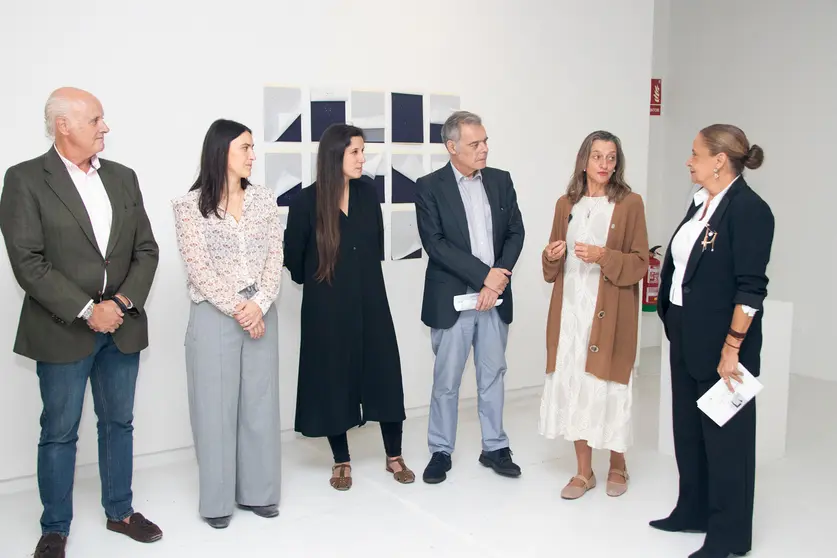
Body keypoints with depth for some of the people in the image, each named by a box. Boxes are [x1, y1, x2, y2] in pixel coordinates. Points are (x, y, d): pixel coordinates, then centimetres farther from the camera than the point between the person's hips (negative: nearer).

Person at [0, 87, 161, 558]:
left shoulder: (123, 178, 8)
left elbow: (146, 250, 7)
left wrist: (124, 300, -8)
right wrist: (87, 311, -17)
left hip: (123, 326, 5)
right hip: (64, 330, -4)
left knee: (119, 424, 15)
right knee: (59, 432, 8)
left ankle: (120, 511, 31)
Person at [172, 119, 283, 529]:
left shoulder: (264, 199, 7)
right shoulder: (190, 205, -4)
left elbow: (275, 257, 2)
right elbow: (198, 268, -10)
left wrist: (259, 305, -12)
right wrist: (237, 309, -14)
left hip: (260, 312, 4)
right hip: (214, 316, -3)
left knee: (260, 403, 9)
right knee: (216, 406, 4)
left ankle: (257, 491, 23)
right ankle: (217, 499, 17)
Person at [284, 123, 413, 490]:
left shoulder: (368, 193, 1)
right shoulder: (306, 201, -10)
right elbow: (293, 256, 1)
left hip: (370, 301, 3)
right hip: (327, 307, -3)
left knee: (385, 375, 4)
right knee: (334, 380, 6)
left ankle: (394, 457, 19)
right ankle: (341, 461, 21)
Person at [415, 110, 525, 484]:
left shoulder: (501, 181, 7)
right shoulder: (429, 187, -5)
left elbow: (515, 233, 5)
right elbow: (435, 243, -14)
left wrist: (500, 275, -11)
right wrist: (484, 276, -17)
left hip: (496, 296, 4)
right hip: (451, 299, -3)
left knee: (492, 375, 13)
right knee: (446, 381, 6)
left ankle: (495, 447, 26)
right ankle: (441, 451, 21)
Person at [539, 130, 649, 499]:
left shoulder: (630, 203, -2)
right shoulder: (565, 204, 11)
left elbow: (640, 263, -4)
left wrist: (603, 256, -19)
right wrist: (551, 257, -5)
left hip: (610, 313, -3)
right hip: (570, 310, 4)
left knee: (609, 388, 0)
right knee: (572, 386, 4)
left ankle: (617, 464, 25)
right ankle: (584, 472, 19)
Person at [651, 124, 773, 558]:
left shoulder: (749, 209, -16)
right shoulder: (701, 204, 9)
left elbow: (750, 288, -20)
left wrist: (732, 348, -21)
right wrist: (674, 325, 14)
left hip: (720, 342, -9)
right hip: (686, 336, 9)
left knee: (725, 433, 4)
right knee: (688, 428, 18)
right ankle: (694, 511, 35)